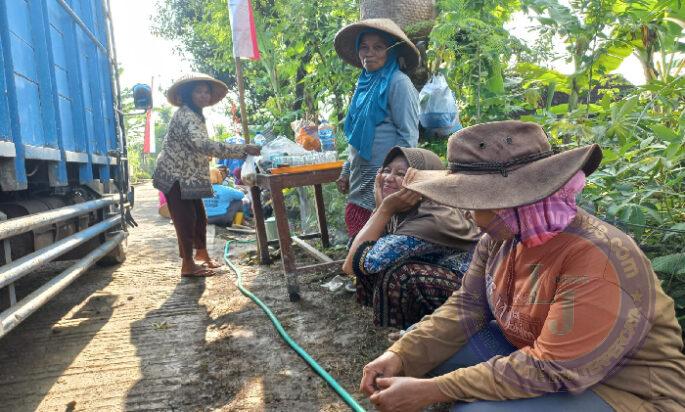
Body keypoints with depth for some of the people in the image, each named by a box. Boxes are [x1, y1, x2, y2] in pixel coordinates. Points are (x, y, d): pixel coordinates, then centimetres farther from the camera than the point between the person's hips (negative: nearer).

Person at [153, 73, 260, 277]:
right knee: (186, 219, -4)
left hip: (188, 177, 9)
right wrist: (242, 149, -39)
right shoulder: (185, 115, -21)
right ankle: (188, 265, 6)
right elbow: (202, 144, -36)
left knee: (199, 217, 15)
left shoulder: (196, 115, 12)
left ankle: (201, 253, 31)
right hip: (175, 176, -9)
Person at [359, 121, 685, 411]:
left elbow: (550, 371, -29)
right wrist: (401, 356, -14)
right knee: (420, 348, -2)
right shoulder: (501, 236, -8)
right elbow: (466, 306, -1)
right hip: (529, 356, 7)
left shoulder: (595, 262, -30)